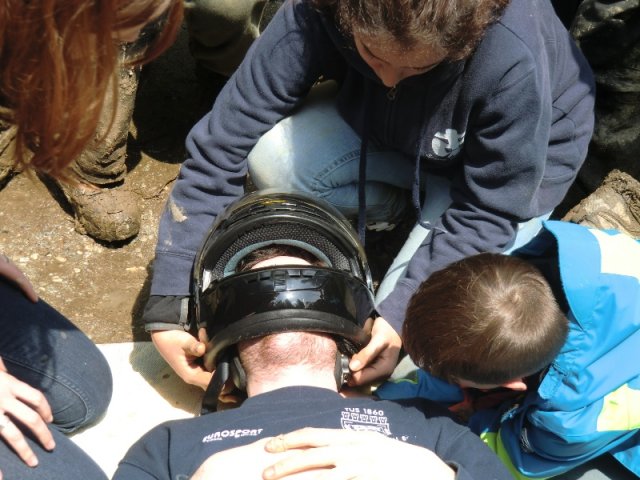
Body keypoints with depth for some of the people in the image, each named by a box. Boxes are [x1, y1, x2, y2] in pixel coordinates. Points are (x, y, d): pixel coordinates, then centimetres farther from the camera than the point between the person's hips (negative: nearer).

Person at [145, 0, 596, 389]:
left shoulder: (514, 59, -39)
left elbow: (490, 209, -26)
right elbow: (221, 146, -29)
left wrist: (401, 315, -31)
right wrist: (170, 301, -32)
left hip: (513, 161, -3)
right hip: (382, 128, 3)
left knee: (406, 331, -19)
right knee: (271, 157, -27)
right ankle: (391, 205, 4)